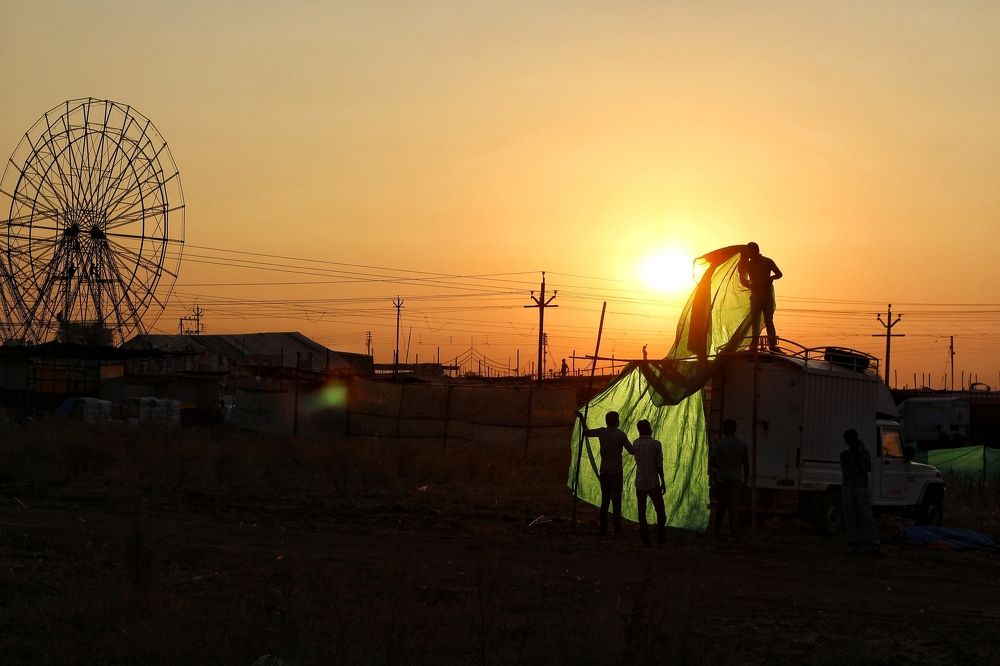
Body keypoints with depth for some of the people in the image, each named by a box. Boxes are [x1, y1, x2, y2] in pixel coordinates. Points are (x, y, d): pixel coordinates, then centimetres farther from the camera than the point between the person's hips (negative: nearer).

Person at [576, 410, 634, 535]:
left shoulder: (601, 432, 1)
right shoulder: (620, 435, -11)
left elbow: (586, 432, 17)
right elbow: (631, 450, -6)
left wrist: (582, 419, 29)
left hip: (603, 473, 4)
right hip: (616, 473, -4)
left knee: (604, 500, 10)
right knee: (616, 500, 0)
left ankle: (603, 529, 9)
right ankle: (617, 528, 0)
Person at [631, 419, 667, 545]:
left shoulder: (635, 444, -1)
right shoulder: (656, 444, -10)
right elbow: (659, 465, -9)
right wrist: (663, 482, 1)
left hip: (640, 484, 3)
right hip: (653, 483, -3)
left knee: (641, 512, 8)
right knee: (660, 511, 11)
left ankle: (645, 539, 8)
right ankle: (661, 537, 9)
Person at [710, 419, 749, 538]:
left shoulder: (719, 444, -7)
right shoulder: (742, 444, 1)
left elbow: (711, 461, -10)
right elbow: (746, 463, 4)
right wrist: (745, 479, 12)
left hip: (721, 478, -2)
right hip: (736, 479, 2)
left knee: (720, 505, 8)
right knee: (733, 506, 5)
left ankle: (717, 529, 11)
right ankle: (733, 530, 0)